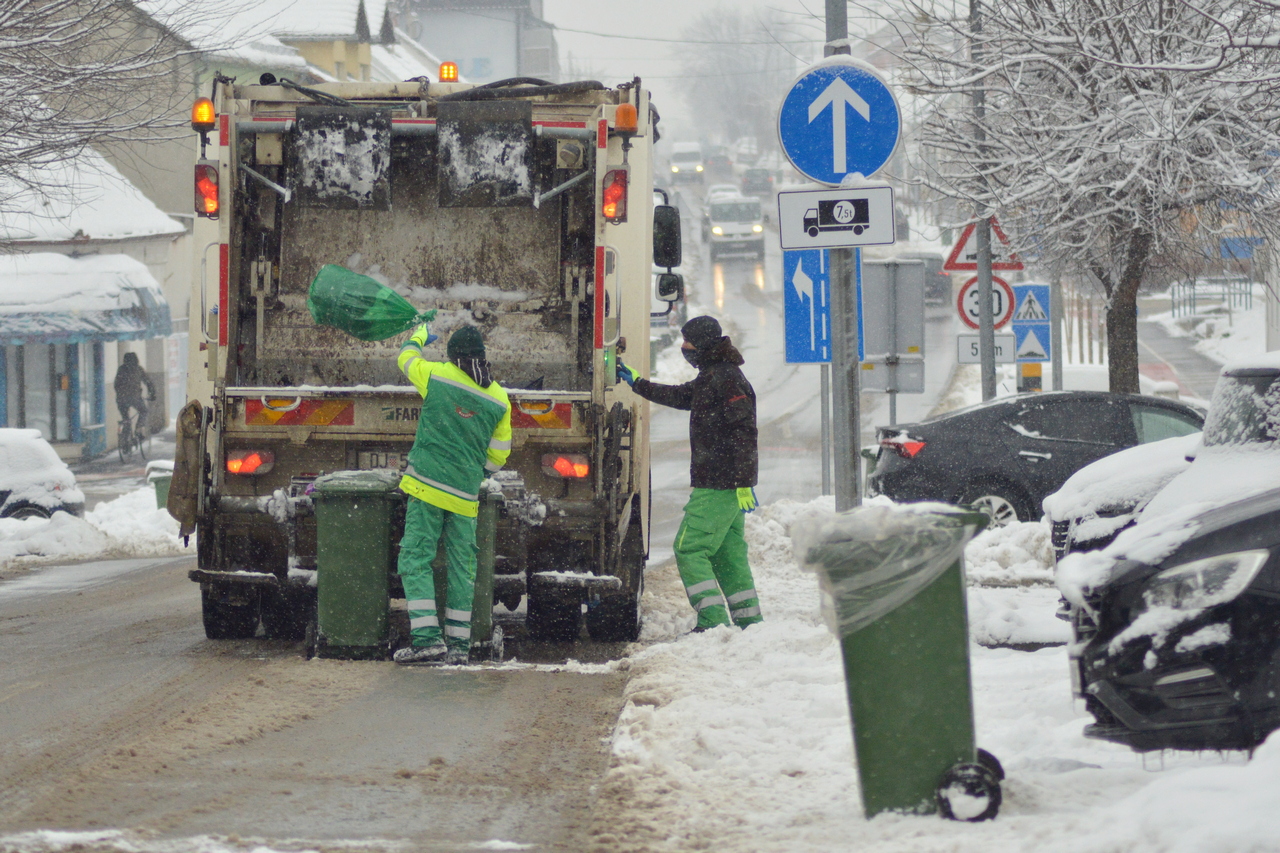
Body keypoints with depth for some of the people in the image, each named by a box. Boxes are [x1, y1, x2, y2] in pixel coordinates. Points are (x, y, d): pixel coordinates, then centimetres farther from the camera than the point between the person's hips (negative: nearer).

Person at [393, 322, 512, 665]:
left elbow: (405, 357, 20)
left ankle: (426, 637, -14)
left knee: (415, 560, -2)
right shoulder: (499, 399, 6)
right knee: (461, 566, 9)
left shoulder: (436, 376, -2)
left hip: (427, 485, -3)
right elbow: (498, 454, 12)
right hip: (466, 495, 3)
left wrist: (420, 336, 42)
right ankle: (458, 643, 9)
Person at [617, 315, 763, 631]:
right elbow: (680, 396, 33)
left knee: (689, 549, -9)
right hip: (724, 485, 10)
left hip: (717, 486, -10)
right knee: (728, 553, 12)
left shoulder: (727, 380, -15)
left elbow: (744, 433, -20)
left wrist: (743, 483, -23)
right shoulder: (712, 377, 16)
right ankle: (749, 621, 13)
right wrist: (636, 383, 38)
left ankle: (712, 620, -15)